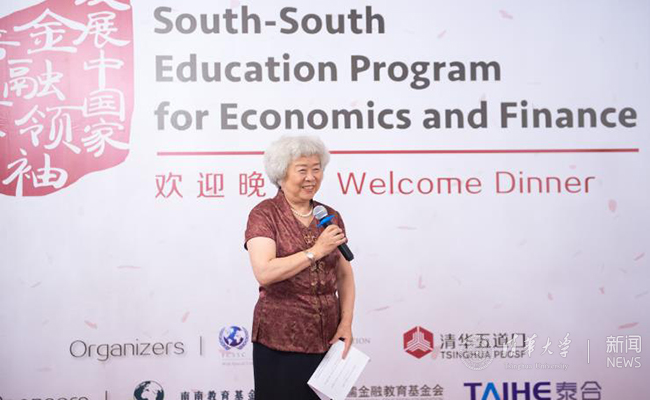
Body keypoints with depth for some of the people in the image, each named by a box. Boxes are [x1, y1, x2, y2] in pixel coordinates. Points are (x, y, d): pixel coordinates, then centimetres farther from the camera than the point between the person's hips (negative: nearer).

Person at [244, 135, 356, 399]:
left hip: (327, 339, 4)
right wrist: (316, 251, -17)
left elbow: (344, 275, 10)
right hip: (280, 340, -4)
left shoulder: (330, 216, 9)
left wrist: (346, 324, 0)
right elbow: (264, 273, -18)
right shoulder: (264, 214, -6)